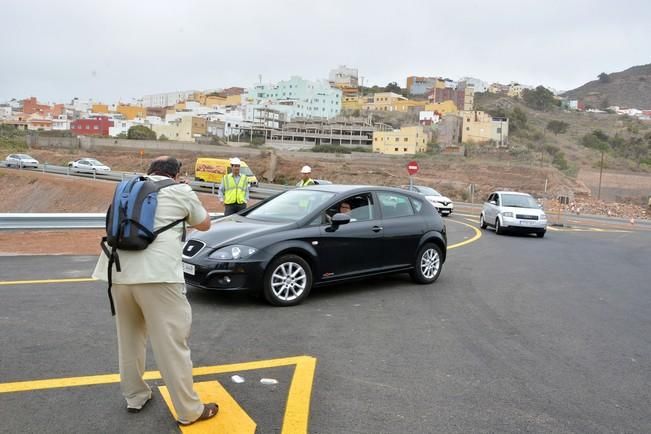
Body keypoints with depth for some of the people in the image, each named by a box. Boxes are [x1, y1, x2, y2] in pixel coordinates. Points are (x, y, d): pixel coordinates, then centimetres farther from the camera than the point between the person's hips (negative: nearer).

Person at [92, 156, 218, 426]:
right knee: (172, 344, 1)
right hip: (158, 274, -5)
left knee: (129, 337, 22)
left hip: (118, 272, 6)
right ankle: (189, 410, 10)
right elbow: (204, 224, 19)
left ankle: (134, 396, 34)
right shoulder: (181, 191, 7)